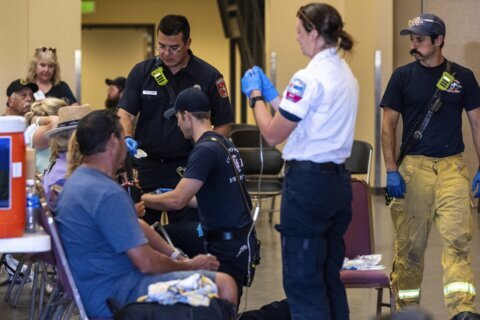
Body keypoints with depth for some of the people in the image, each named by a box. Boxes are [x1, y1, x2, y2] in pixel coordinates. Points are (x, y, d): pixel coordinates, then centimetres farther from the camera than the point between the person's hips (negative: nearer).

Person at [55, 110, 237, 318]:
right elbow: (146, 263, -21)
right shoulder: (108, 194, -22)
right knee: (224, 285, -18)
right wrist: (190, 266, -4)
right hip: (114, 296, -11)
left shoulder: (76, 181, 11)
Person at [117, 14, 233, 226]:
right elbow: (125, 112, 0)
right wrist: (127, 138, -21)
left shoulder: (208, 76, -2)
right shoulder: (142, 72, 3)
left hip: (187, 168, -2)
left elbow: (223, 124, 1)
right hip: (146, 165, 2)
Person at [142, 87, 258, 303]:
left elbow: (177, 201, -20)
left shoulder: (206, 150, -17)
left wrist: (143, 199, -4)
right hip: (241, 238, 9)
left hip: (229, 246, -9)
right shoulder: (225, 144, 12)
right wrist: (175, 195, 28)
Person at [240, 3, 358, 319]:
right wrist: (271, 94, 24)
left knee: (303, 279, -3)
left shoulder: (309, 78, -16)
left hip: (308, 181, -9)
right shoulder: (345, 74, 12)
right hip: (338, 179, 9)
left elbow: (273, 134, -12)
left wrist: (255, 96, 4)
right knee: (331, 276, 14)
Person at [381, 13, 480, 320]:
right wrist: (391, 171, -3)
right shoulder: (403, 76, 4)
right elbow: (388, 125, 5)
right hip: (413, 166, 0)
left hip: (452, 167, 0)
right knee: (410, 243, 4)